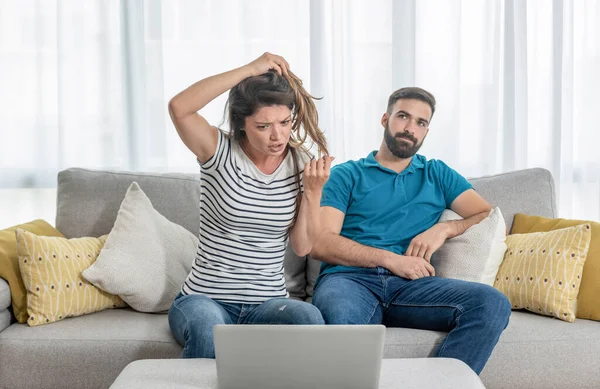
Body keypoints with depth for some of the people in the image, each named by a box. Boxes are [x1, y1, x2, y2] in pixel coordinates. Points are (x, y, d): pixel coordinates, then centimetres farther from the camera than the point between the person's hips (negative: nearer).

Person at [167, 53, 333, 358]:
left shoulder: (301, 165, 2)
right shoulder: (220, 153, -6)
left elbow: (302, 246, 0)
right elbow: (179, 107, -26)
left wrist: (314, 192, -13)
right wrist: (250, 70, -25)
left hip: (268, 303, 2)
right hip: (206, 298, -2)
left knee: (308, 318, -31)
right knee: (207, 327, -36)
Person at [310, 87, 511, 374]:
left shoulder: (437, 174, 24)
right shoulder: (346, 175, 15)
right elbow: (321, 244, 1)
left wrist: (443, 229, -4)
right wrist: (391, 259, -8)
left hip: (411, 283, 3)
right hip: (349, 277, -3)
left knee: (493, 304, -26)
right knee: (339, 317, -41)